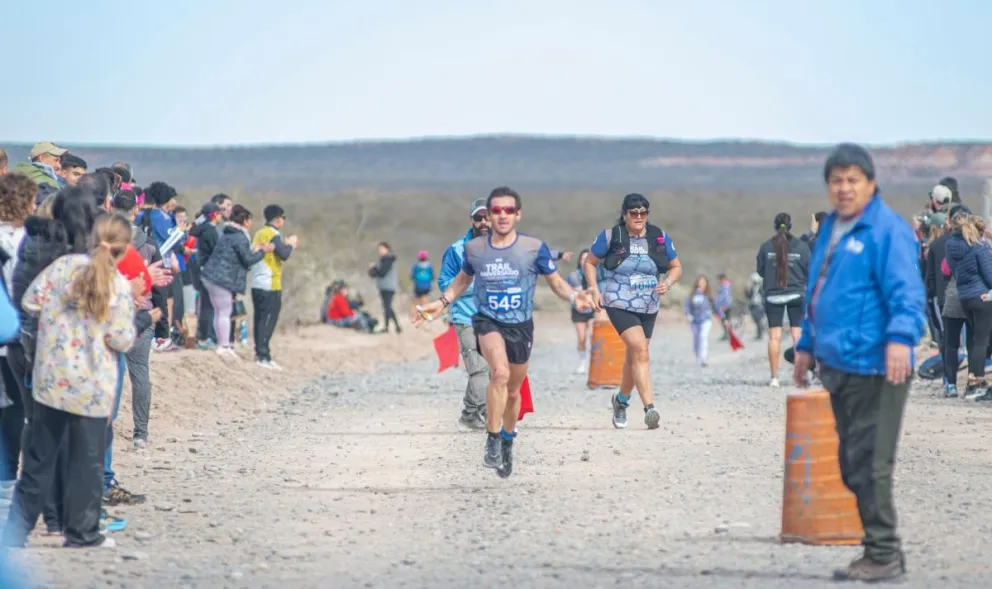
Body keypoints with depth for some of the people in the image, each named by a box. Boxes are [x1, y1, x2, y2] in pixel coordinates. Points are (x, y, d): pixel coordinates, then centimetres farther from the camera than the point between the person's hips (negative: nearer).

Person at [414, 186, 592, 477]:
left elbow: (556, 281, 3)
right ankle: (493, 440, -19)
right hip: (487, 322, -2)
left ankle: (508, 442, 44)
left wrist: (574, 297, -16)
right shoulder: (474, 248, -3)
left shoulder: (534, 247, -7)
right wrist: (441, 303, 8)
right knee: (500, 372, -31)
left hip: (521, 326, 2)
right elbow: (462, 280, 18)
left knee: (513, 391, 16)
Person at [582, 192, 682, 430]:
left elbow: (676, 267, 11)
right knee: (640, 350, -21)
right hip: (619, 304, -4)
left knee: (634, 357, 14)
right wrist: (595, 290, -8)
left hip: (649, 307, 4)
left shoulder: (660, 238, 2)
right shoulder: (610, 236, -5)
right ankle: (649, 408, -26)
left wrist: (667, 283, -9)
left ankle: (621, 400, 40)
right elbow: (589, 263, 5)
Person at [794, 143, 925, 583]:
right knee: (853, 465, 12)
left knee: (868, 464, -8)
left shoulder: (887, 230, -10)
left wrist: (901, 337, -33)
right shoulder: (831, 229, 18)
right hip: (839, 365, 9)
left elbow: (906, 292, -19)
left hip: (874, 367, -9)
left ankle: (883, 555, -1)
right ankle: (881, 553, 20)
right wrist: (808, 345, 33)